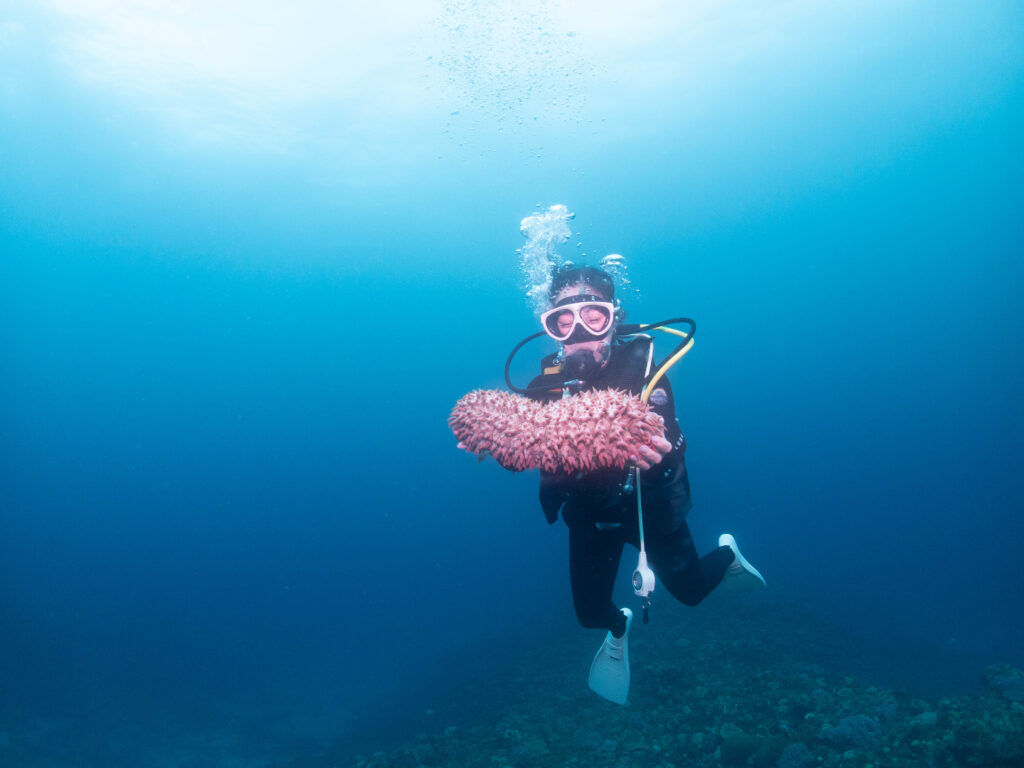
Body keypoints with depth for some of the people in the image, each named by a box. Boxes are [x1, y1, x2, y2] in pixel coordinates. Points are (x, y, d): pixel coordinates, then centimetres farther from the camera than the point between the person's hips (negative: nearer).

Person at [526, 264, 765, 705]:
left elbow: (667, 446, -35)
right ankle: (618, 628, 51)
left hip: (648, 505, -2)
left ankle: (726, 554, 50)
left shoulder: (640, 368, -24)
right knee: (590, 614, 12)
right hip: (589, 516, 2)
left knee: (690, 591, 14)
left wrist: (657, 458, -60)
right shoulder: (547, 384, -17)